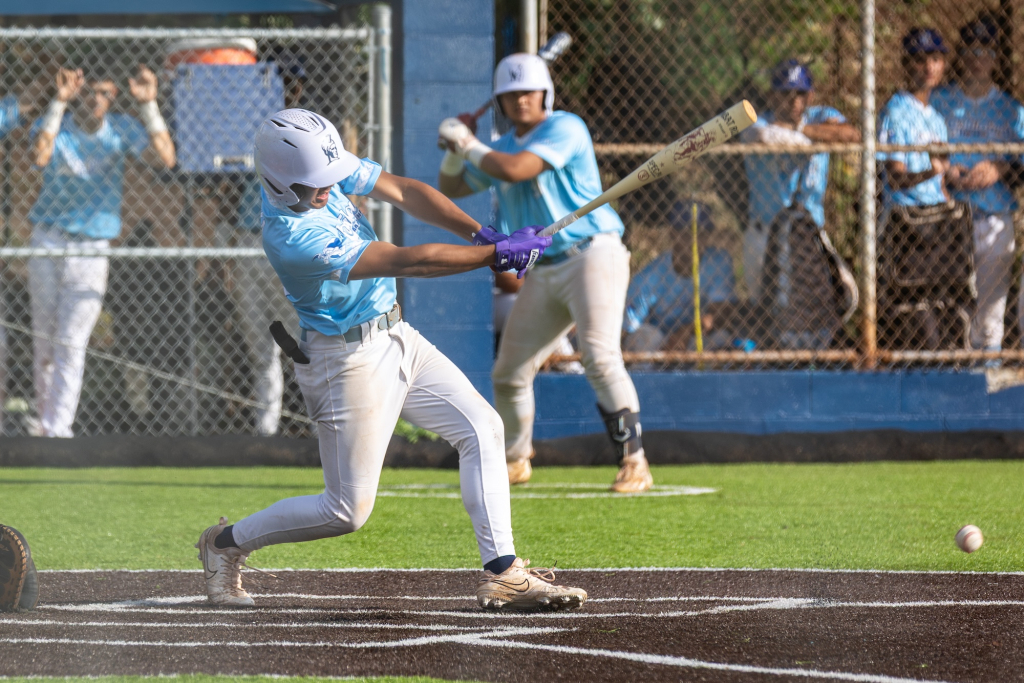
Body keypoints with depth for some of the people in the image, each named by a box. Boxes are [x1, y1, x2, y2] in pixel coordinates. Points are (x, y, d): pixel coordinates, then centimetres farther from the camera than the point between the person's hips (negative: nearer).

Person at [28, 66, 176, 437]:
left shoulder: (122, 129, -1)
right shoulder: (55, 124, -4)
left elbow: (165, 158, -17)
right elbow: (41, 155, -27)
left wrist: (148, 105, -22)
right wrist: (60, 101, -30)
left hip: (92, 249, -1)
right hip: (48, 240, 1)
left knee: (70, 343, -8)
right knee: (45, 337, 6)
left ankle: (58, 429, -7)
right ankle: (46, 417, 18)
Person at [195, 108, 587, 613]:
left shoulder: (319, 168, -6)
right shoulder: (294, 236, -31)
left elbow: (402, 193, -4)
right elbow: (411, 262, -29)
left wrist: (480, 233, -17)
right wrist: (498, 253, -25)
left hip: (394, 338, 9)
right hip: (350, 359, -9)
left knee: (481, 428, 0)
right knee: (348, 510, -2)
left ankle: (502, 574, -3)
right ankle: (227, 543, 18)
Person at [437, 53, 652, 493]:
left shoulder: (564, 128, -9)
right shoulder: (503, 146, 16)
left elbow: (515, 169, -22)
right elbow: (450, 189, 26)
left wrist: (470, 146, -6)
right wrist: (454, 149, 7)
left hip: (592, 256, -8)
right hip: (543, 272, 8)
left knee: (600, 358, -23)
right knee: (509, 373, 10)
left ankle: (633, 462, -21)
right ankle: (514, 460, 30)